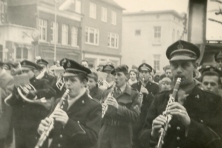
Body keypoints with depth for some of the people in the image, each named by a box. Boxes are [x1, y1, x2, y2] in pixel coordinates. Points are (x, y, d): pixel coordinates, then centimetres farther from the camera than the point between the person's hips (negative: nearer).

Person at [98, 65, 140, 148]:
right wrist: (101, 110, -9)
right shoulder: (107, 92, 11)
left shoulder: (133, 94, -3)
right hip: (104, 133, 3)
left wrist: (118, 107, -25)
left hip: (122, 136, -3)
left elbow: (135, 116, -13)